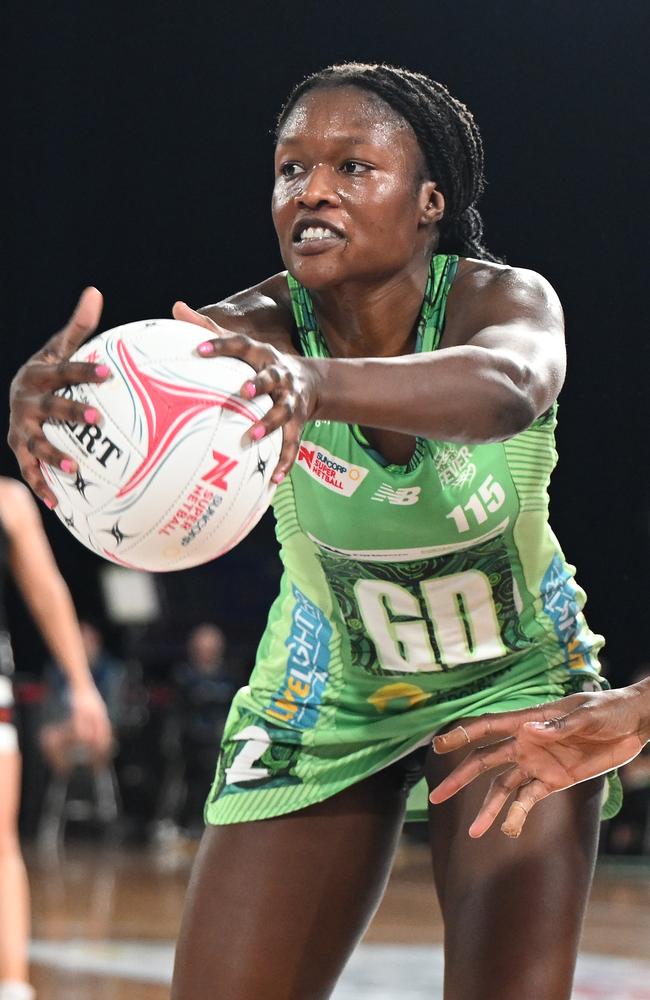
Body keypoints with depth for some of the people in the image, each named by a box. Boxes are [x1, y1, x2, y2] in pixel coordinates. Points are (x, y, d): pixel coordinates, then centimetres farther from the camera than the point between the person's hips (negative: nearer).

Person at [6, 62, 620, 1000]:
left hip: (514, 676, -1)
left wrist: (318, 384, -68)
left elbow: (505, 390, -49)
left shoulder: (505, 298, -23)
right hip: (327, 691, 2)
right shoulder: (262, 327, -20)